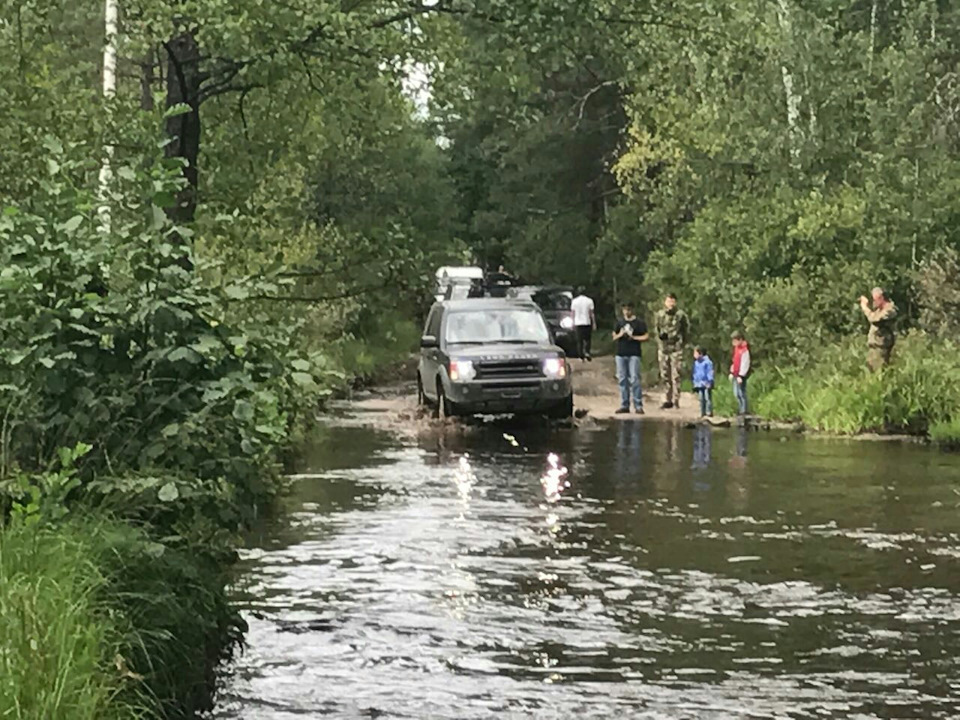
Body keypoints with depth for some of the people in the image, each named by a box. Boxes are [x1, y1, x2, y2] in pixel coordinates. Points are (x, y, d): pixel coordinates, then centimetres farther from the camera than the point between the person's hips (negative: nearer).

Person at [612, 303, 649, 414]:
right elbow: (614, 337, 18)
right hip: (621, 354, 5)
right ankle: (624, 405, 11)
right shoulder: (619, 322, 14)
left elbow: (646, 337, -3)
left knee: (634, 379, -10)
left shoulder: (639, 323, 1)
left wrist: (634, 337, -13)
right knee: (622, 380, 5)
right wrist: (619, 335, -3)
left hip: (634, 354, -5)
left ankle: (638, 406, -8)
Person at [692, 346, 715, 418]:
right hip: (699, 384, 7)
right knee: (701, 399, 8)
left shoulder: (707, 361, -10)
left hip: (706, 384, -7)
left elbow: (710, 372, -9)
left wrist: (710, 382, -13)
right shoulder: (696, 362, 12)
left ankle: (709, 412, -3)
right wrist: (695, 383, 18)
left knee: (707, 398, -6)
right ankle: (703, 413, 12)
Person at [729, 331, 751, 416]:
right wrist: (732, 372, 18)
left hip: (741, 375, -10)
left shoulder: (745, 349, -18)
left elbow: (745, 363, -20)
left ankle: (743, 411, 1)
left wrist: (741, 375, -21)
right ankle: (741, 409, 25)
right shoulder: (736, 347, 12)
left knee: (741, 393, -5)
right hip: (736, 374, 10)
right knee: (736, 393, 15)